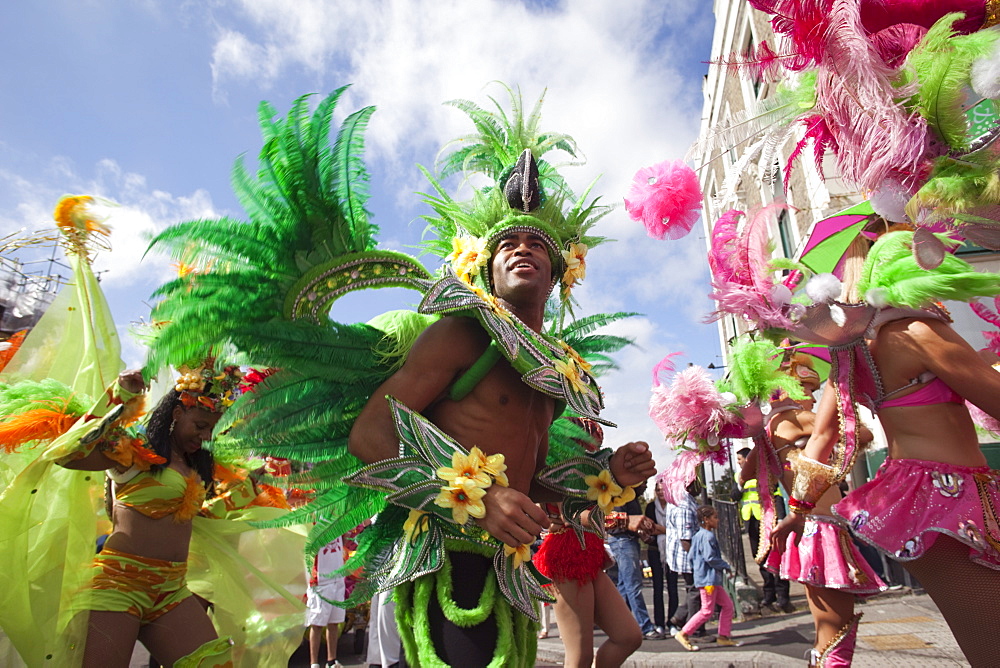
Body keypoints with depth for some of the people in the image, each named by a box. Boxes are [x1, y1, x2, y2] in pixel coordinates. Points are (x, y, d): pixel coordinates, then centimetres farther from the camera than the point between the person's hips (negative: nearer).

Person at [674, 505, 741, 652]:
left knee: (727, 604, 14)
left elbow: (692, 556, 17)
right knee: (707, 611, -4)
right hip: (708, 579, -10)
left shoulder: (698, 535, 14)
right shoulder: (708, 536, -17)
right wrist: (726, 566, -9)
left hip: (713, 579, 10)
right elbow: (710, 558, -22)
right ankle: (683, 634, 3)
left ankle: (723, 636, 20)